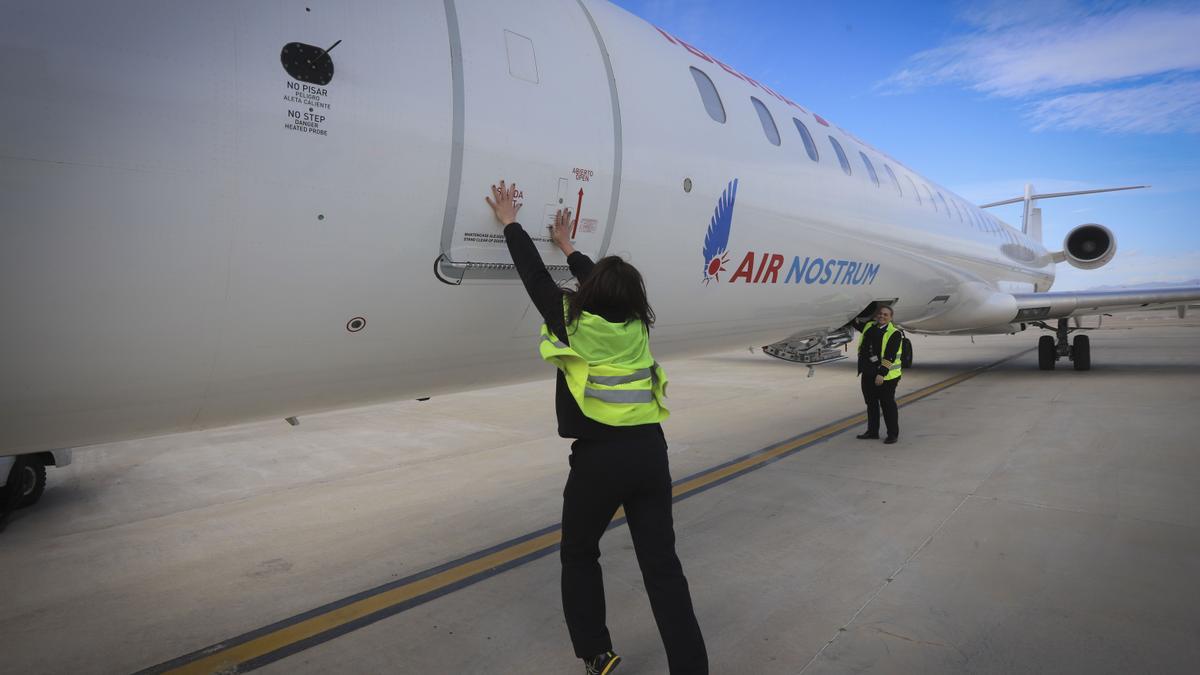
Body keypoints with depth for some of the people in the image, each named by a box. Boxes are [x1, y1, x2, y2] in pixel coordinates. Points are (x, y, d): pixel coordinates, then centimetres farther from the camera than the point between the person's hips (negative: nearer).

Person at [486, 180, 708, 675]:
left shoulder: (572, 322, -6)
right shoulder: (636, 325, 6)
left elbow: (535, 276, 6)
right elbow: (608, 287, 23)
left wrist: (510, 224, 20)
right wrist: (568, 246, 38)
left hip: (599, 458, -4)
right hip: (650, 450, 4)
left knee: (578, 554, 20)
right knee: (662, 564, 10)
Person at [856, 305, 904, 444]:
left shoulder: (895, 333, -13)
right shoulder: (869, 327, 6)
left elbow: (890, 356, -20)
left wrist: (882, 373, -24)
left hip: (885, 376, -7)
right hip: (868, 374, 7)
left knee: (887, 405, 0)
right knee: (871, 403, 15)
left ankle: (893, 434, 12)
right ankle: (872, 431, 28)